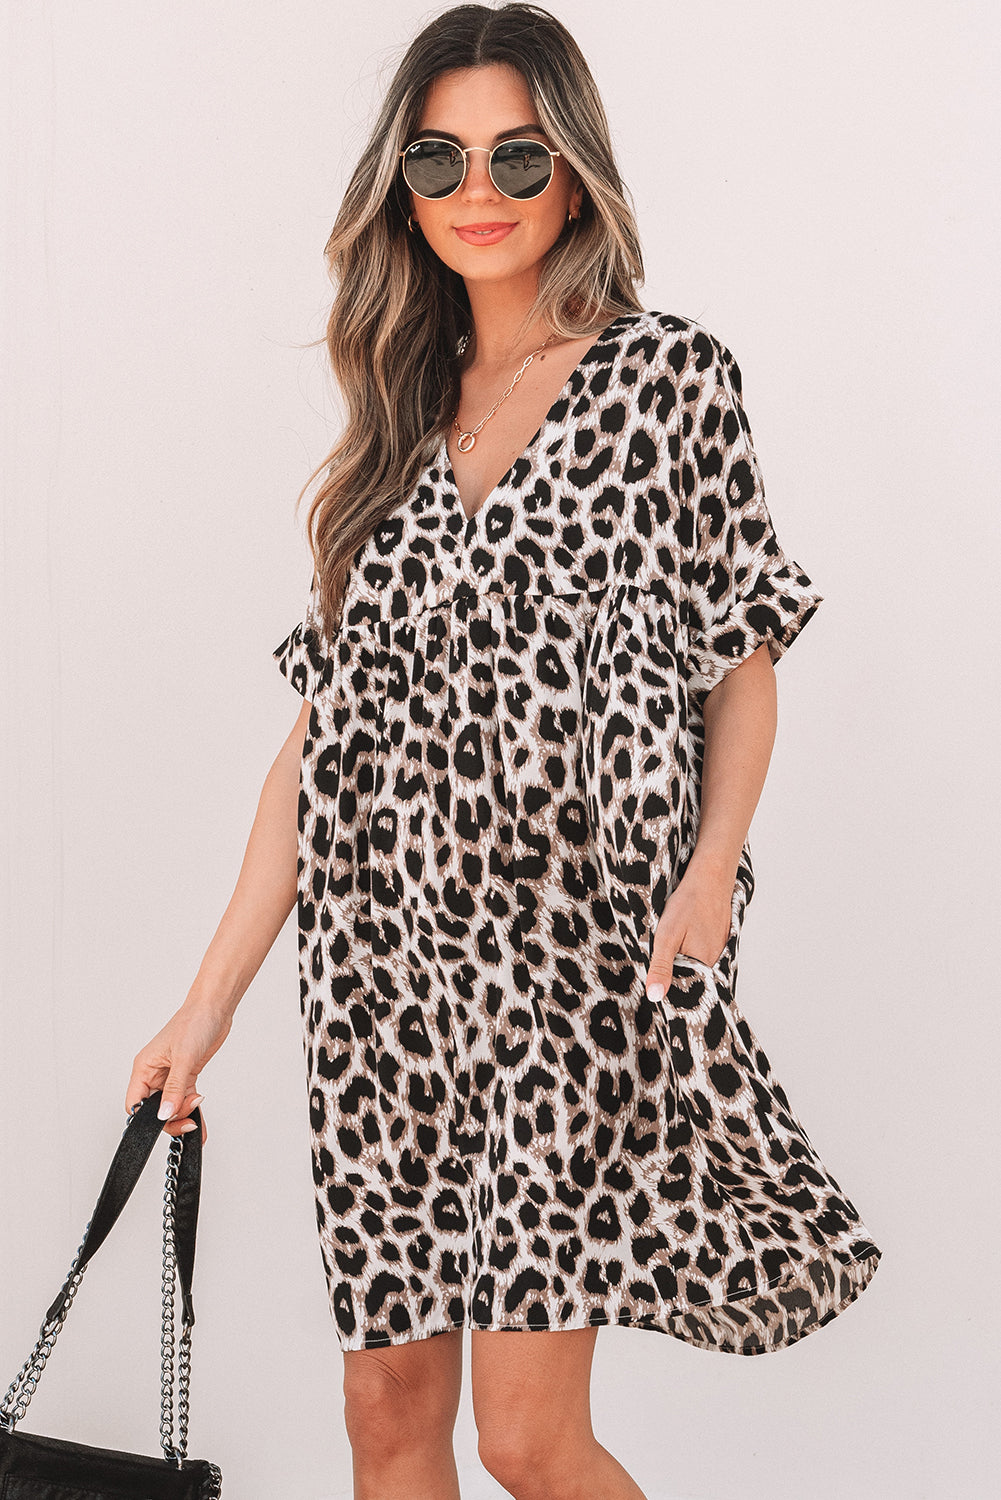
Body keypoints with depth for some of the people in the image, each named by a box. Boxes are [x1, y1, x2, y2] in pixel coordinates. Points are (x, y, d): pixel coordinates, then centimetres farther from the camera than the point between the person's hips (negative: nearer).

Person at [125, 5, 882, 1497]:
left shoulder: (669, 374, 2)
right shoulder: (400, 422, 13)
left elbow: (743, 660, 2)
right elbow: (324, 723, 11)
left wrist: (708, 878, -16)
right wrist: (212, 998, 7)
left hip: (579, 948, -4)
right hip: (389, 956, 5)